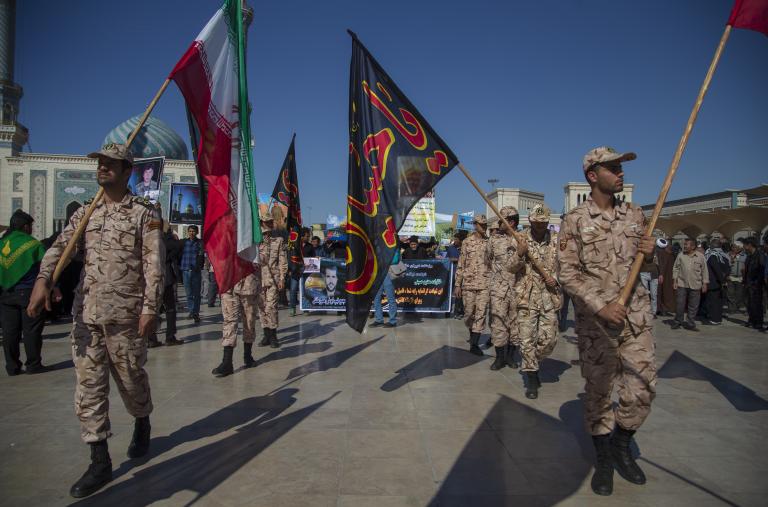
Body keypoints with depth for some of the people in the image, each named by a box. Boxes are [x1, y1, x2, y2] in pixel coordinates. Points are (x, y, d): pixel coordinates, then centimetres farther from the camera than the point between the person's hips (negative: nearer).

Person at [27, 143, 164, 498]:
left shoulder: (144, 213, -2)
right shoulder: (85, 214, 13)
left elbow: (154, 264, -8)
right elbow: (60, 246, -1)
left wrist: (150, 307, -15)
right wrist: (43, 279, -20)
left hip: (125, 314, -4)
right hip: (86, 313, 5)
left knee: (131, 378, 10)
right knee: (88, 386, 4)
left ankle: (142, 425, 39)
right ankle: (100, 462, 13)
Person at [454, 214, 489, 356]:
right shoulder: (467, 242, 3)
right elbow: (461, 265, 4)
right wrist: (458, 285, 0)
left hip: (485, 284, 0)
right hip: (469, 283, 0)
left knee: (481, 314, -5)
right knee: (469, 313, 7)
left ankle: (474, 344, -1)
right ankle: (472, 332, 35)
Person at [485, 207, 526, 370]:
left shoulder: (522, 239, 1)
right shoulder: (493, 239, 5)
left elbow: (516, 266, -7)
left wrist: (520, 254, -23)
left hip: (517, 286, 0)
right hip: (498, 287, 0)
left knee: (515, 321, 8)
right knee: (498, 321, -1)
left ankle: (510, 355, 22)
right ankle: (500, 357, 10)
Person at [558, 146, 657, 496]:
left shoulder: (635, 215, 9)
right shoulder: (575, 220, -5)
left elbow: (645, 265, 18)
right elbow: (567, 274, -9)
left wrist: (651, 254, -5)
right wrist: (602, 305, -18)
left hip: (637, 314, 4)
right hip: (596, 318, -4)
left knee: (642, 386, 6)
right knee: (597, 389, 6)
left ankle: (621, 445, 31)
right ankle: (603, 458, 26)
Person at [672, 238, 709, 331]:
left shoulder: (700, 256, -1)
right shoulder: (680, 256, 1)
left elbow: (704, 271, 4)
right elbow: (676, 268, 7)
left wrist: (704, 283, 1)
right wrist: (675, 280, 1)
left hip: (695, 285, 0)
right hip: (682, 284, 0)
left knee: (693, 306, 6)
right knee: (680, 304, 3)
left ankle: (690, 324, 16)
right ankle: (678, 322, 16)